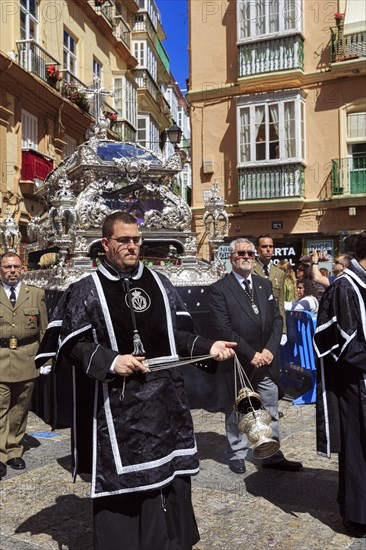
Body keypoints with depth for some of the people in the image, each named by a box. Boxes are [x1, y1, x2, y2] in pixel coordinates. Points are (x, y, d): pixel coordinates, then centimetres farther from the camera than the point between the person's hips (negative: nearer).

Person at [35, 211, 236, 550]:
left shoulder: (159, 283, 8)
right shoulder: (86, 290, -4)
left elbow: (176, 333, 12)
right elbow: (74, 343, -7)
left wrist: (208, 347, -1)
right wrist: (111, 361, -20)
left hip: (164, 398, 4)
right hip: (117, 403, -4)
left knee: (170, 471, 14)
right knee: (121, 478, 6)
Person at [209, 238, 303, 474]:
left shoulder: (265, 285, 9)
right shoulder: (220, 289, -8)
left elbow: (277, 320, 6)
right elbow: (223, 328, -15)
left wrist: (270, 350, -8)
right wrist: (251, 354, -16)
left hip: (265, 360, 5)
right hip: (236, 363, -4)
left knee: (271, 411, 12)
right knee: (236, 412, 11)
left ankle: (273, 455, 26)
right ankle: (237, 454, 29)